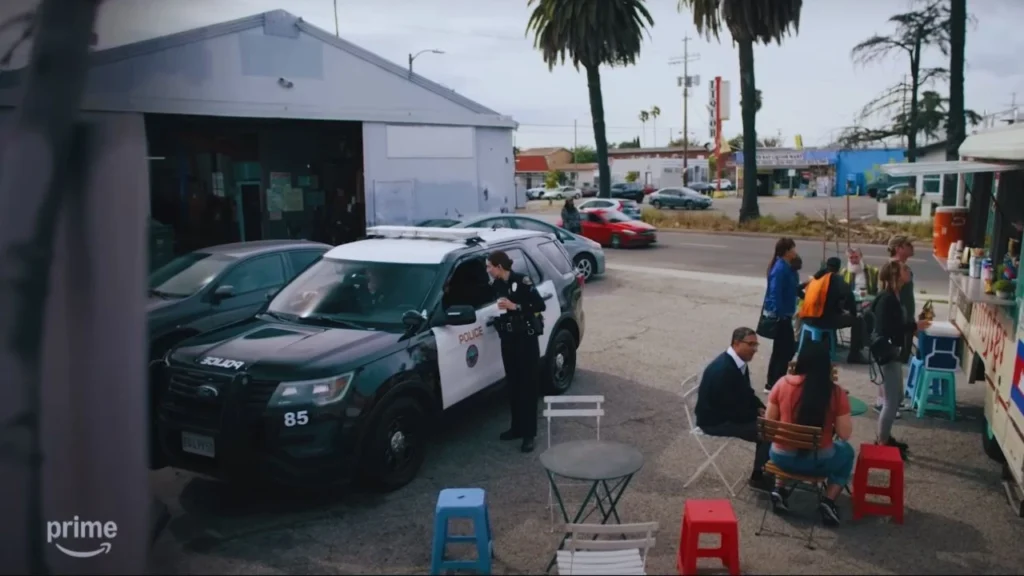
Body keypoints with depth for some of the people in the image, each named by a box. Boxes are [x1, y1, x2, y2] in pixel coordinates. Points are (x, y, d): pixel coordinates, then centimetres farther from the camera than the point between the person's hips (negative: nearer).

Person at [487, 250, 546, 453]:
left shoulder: (521, 281, -15)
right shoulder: (498, 284, 4)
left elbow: (540, 306, -18)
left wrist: (515, 306, -23)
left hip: (526, 337, -7)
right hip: (508, 338, 7)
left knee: (527, 385, -2)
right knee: (512, 384, 12)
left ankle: (529, 433, 3)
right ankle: (517, 427, 24)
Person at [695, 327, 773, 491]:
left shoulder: (739, 362, -1)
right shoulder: (722, 369, -30)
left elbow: (746, 392, 13)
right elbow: (732, 409, -27)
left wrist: (760, 408, -2)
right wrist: (758, 415, -16)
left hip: (731, 411, 9)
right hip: (715, 420, -9)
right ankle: (759, 476, 4)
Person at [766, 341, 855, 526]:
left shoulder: (783, 383, -9)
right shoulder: (836, 393, -13)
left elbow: (769, 422, 0)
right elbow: (845, 435, -9)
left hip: (782, 457, 2)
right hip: (819, 462, -2)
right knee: (846, 451, 30)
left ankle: (779, 490, 19)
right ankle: (828, 501, 13)